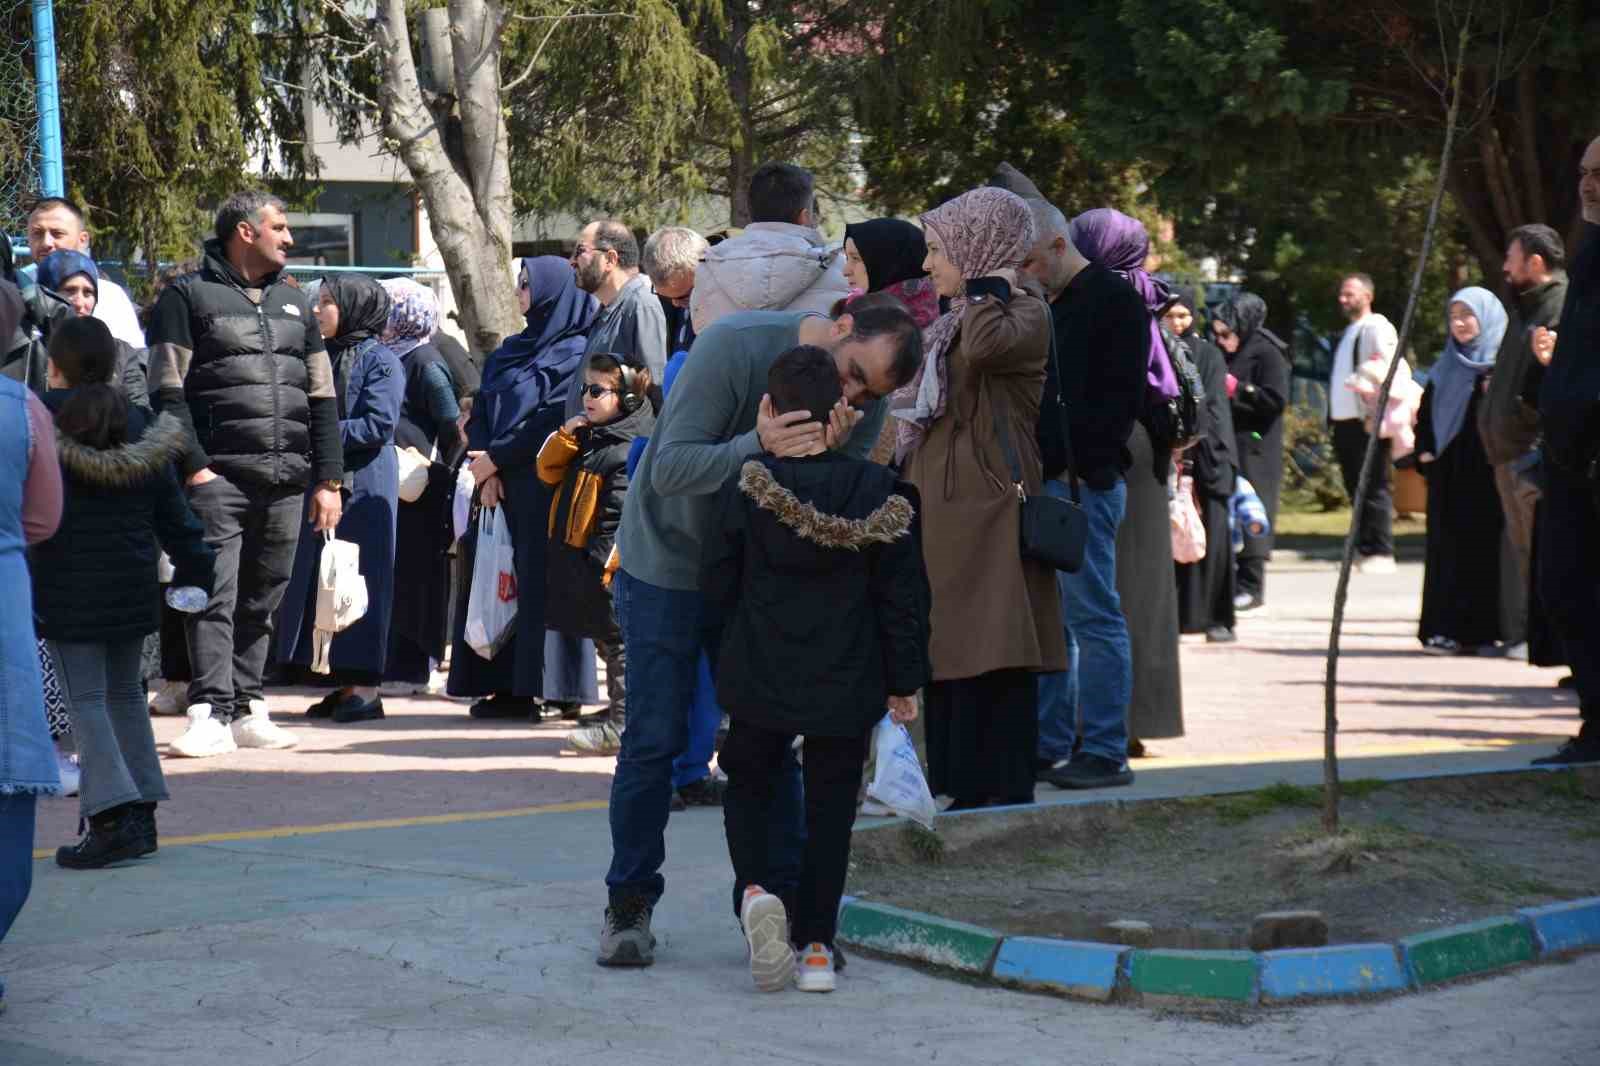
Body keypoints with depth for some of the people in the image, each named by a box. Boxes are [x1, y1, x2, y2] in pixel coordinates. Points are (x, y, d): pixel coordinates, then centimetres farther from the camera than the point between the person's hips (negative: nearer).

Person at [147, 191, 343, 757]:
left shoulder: (294, 303, 20)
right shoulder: (188, 296, 4)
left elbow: (322, 397, 19)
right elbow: (168, 391, -3)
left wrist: (328, 478, 10)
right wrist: (193, 465, -13)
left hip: (286, 478, 5)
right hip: (219, 474, -5)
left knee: (262, 599, 8)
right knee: (214, 594, -12)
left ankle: (246, 708, 14)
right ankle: (211, 713, -14)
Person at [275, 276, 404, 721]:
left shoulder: (380, 360, -6)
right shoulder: (322, 358, 15)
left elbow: (379, 425, -15)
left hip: (363, 486, -7)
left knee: (359, 579, -5)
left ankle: (365, 687, 0)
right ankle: (342, 681, 12)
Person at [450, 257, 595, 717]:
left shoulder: (573, 351, -5)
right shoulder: (512, 350, 18)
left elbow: (553, 420, -14)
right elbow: (481, 410, 13)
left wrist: (494, 458, -12)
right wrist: (483, 464, -4)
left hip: (540, 484, -7)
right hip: (498, 482, 8)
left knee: (534, 580, -8)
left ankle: (529, 687, -6)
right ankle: (504, 684, 7)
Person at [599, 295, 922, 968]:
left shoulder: (867, 401, -9)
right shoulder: (733, 347, -26)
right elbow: (670, 468, -30)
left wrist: (831, 454, -35)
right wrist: (759, 446, -46)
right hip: (667, 562, -4)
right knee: (654, 740, -2)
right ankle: (629, 903, 10)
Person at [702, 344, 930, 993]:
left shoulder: (745, 491, -9)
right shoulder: (878, 494, -8)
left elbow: (716, 587, 0)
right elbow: (902, 596, -4)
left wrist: (730, 656, 18)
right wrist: (904, 681, 7)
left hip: (759, 679, 0)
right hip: (847, 685, 0)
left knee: (749, 786, 19)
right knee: (830, 806, 13)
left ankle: (755, 889, -9)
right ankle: (816, 945, 11)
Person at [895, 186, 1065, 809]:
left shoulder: (1024, 311, -8)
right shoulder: (954, 323, 20)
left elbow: (987, 344, -31)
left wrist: (991, 284, -16)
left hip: (987, 509, -9)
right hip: (942, 511, 9)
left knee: (991, 661, -8)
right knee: (947, 656, 10)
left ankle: (1002, 790, -6)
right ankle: (963, 786, 16)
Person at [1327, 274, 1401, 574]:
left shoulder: (1377, 328, -8)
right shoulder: (1349, 332, 22)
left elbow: (1387, 372, -18)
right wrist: (1333, 420, 18)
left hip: (1367, 422, -9)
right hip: (1345, 422, 9)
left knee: (1374, 487, -8)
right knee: (1356, 488, 12)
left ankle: (1379, 552, -7)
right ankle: (1364, 547, 18)